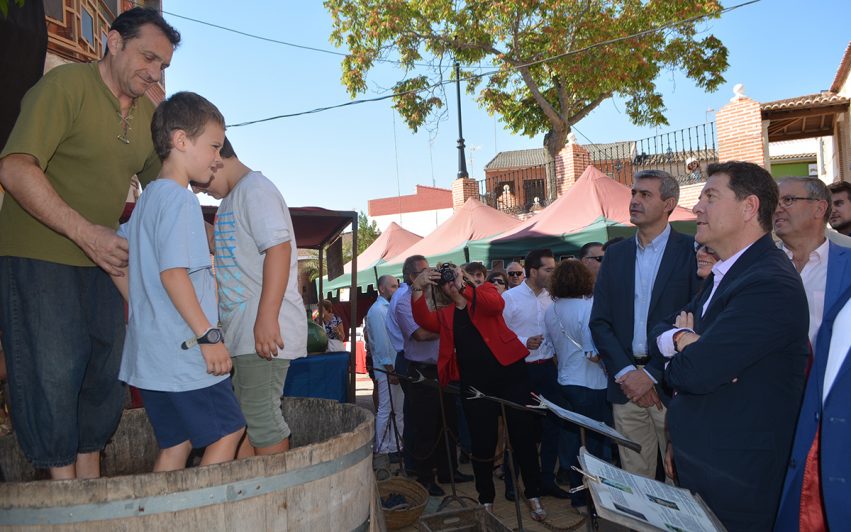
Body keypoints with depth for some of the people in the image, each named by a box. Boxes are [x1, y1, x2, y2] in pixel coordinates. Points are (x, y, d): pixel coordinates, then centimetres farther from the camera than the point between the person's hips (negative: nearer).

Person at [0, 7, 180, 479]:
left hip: (101, 261, 7)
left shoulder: (147, 114, 9)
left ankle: (90, 483, 22)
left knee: (105, 374, 9)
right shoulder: (65, 85, -14)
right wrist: (86, 233, -30)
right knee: (53, 376, -4)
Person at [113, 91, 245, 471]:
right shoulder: (178, 198, -13)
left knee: (176, 443, 14)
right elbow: (173, 272, -22)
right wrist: (209, 336, -20)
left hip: (151, 352, 9)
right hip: (184, 352, -9)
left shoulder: (146, 199, 17)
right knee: (228, 432, 0)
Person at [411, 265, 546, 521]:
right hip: (475, 383, 2)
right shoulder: (445, 314, 11)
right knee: (483, 443, 7)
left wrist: (464, 287, -27)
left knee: (522, 435, 5)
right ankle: (486, 500, 27)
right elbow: (424, 320, -11)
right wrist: (418, 290, -25)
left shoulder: (484, 292, 4)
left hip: (509, 372, -2)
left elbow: (497, 304, -20)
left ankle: (534, 496, 22)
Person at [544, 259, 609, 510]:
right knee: (595, 441, 5)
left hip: (565, 383, 7)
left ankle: (577, 494, 26)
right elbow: (593, 354, -22)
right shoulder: (588, 306, -18)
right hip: (591, 386, -7)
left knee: (571, 436, 14)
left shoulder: (551, 310, 4)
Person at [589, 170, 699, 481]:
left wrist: (651, 374, -13)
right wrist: (624, 372, -7)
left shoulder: (692, 251, -3)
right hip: (625, 384, 4)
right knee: (634, 478, 11)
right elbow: (599, 321, 7)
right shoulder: (615, 253, 10)